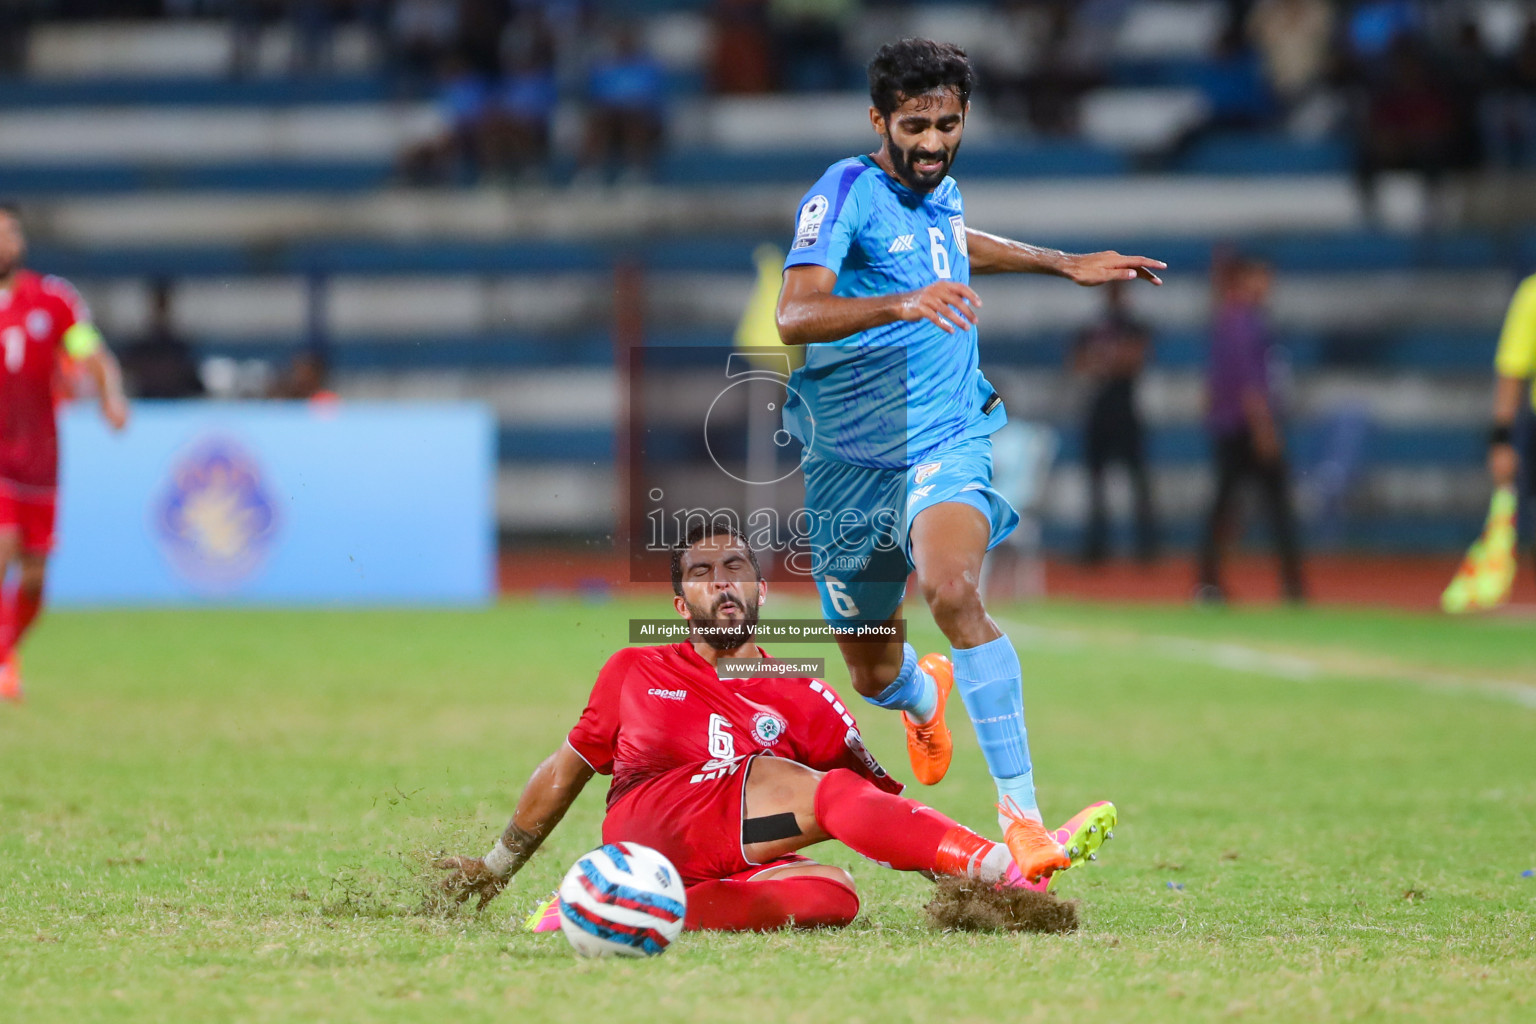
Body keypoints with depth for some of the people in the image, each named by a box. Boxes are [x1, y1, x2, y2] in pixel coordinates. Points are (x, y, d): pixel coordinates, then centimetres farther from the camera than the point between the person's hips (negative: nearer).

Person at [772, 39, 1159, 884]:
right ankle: (927, 696, 52)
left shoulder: (938, 189, 6)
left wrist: (1066, 265, 36)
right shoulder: (846, 194, -13)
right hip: (850, 463, -2)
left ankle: (1021, 811, -31)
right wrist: (900, 304, -44)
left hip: (946, 441, 2)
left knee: (954, 593, -29)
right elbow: (794, 316, -29)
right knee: (874, 675, 11)